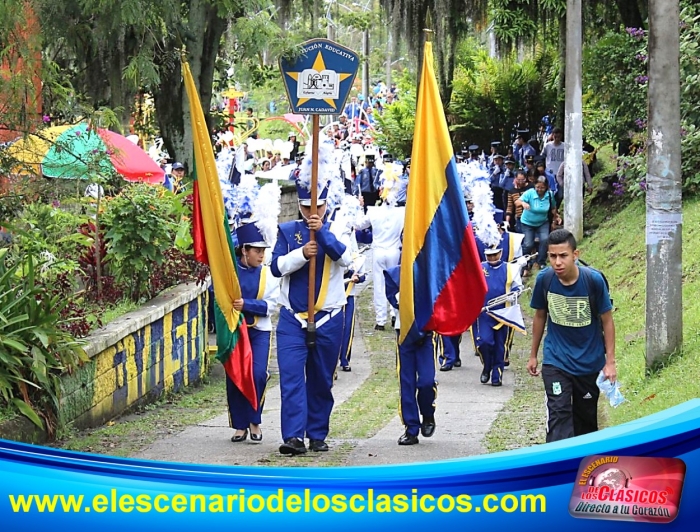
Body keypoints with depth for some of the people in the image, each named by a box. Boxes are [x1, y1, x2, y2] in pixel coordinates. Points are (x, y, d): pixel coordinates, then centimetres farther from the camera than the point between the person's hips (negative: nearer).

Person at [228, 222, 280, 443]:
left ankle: (254, 421, 3)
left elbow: (271, 304, -7)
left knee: (257, 374, -13)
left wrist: (246, 304, -19)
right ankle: (240, 425, 12)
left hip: (259, 331, 0)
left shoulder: (268, 274, 0)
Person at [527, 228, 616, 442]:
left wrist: (610, 361, -7)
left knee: (586, 417, 14)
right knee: (559, 413, -14)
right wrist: (533, 355, 12)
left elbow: (607, 320, -7)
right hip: (555, 361, 0)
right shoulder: (544, 279, -12)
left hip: (590, 362, 0)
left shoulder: (594, 280, -18)